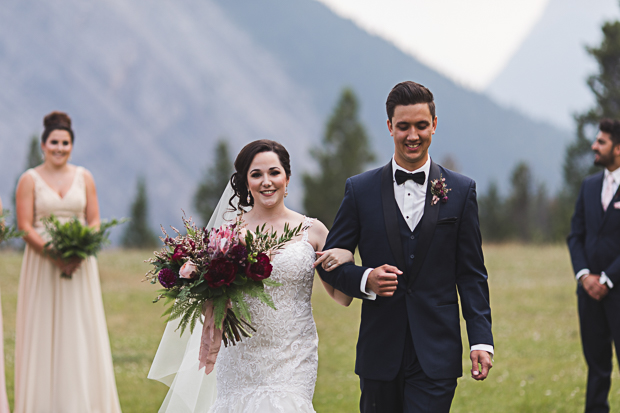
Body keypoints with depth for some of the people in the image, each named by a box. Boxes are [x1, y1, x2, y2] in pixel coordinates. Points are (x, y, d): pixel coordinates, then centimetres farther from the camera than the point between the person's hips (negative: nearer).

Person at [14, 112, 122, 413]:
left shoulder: (83, 178, 8)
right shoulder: (30, 180, 1)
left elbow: (95, 221, 6)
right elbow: (25, 226, -5)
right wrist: (53, 255, -18)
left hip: (79, 264, 2)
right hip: (42, 264, -2)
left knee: (81, 330, 0)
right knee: (44, 331, -1)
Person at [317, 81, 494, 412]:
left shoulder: (461, 191, 5)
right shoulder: (360, 190, 5)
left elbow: (472, 274, 5)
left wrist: (481, 340, -3)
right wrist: (364, 279, -14)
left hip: (436, 357, -1)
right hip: (380, 353, 1)